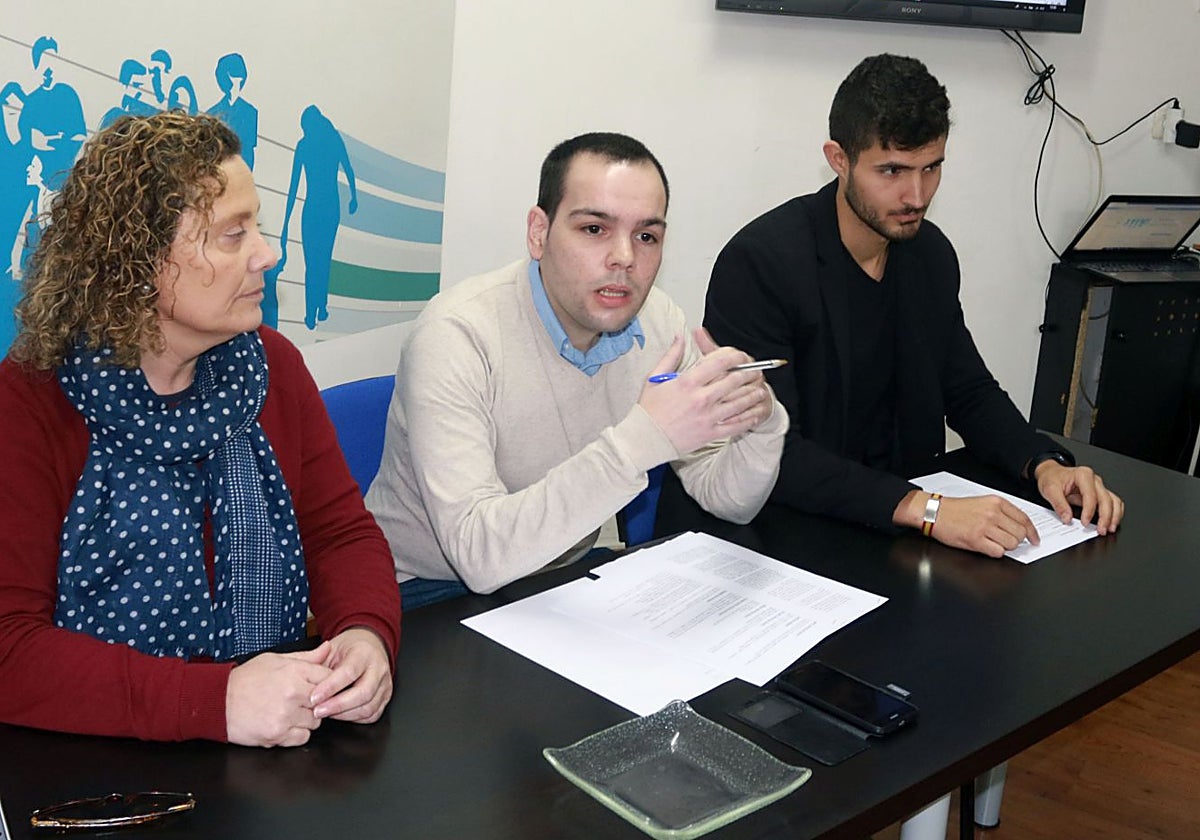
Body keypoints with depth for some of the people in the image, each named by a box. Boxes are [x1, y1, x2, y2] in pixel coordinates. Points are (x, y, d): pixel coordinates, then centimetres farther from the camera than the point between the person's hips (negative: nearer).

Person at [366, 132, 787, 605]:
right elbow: (479, 553, -35)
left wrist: (760, 421, -22)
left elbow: (729, 502, 1)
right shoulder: (456, 336, -24)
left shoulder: (656, 321, -4)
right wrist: (642, 440, -41)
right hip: (429, 589, -6)